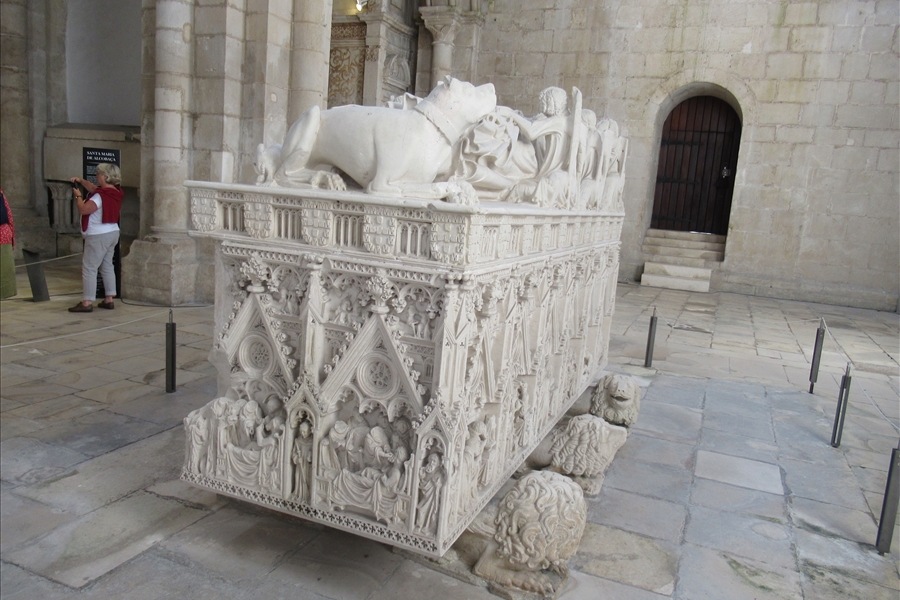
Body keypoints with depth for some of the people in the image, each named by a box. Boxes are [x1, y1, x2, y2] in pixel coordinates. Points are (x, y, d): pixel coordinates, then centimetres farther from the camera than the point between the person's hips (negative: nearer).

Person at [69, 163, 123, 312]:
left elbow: (83, 209, -23)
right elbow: (94, 189, 22)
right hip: (112, 233, 9)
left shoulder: (101, 196, -21)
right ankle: (109, 300, 18)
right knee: (107, 266, 15)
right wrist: (81, 181, 15)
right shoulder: (114, 191, 6)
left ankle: (87, 303, -5)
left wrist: (78, 196, -7)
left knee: (89, 268, -5)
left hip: (98, 237, -9)